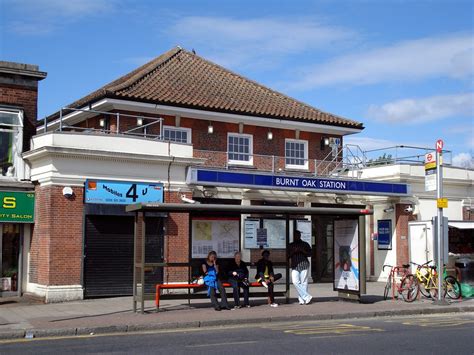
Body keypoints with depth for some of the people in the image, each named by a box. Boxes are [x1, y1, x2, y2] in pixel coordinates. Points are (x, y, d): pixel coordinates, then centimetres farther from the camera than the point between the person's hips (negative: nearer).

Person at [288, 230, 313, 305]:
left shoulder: (305, 244, 11)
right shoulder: (290, 245, 17)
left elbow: (309, 254, 5)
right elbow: (288, 255, 12)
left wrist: (302, 251, -10)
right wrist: (293, 251, -6)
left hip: (304, 265, -2)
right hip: (295, 266, 2)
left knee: (303, 283, -6)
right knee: (295, 282, -13)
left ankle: (302, 299, -2)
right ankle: (307, 297, -10)